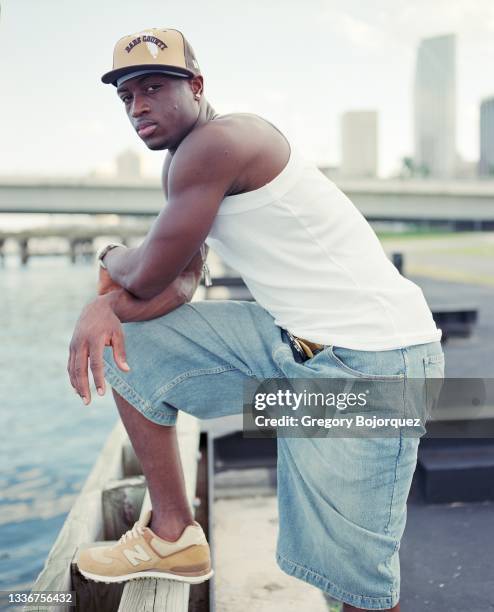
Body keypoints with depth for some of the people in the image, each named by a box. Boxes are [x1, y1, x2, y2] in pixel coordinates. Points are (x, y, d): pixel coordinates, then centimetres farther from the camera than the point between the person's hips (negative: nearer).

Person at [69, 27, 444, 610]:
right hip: (289, 337, 10)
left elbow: (146, 279, -13)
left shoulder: (215, 141, -17)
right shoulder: (184, 163, 13)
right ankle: (173, 535, 17)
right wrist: (104, 305, -10)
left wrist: (111, 259, 10)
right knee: (126, 342, 8)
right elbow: (178, 285, 9)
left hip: (370, 356, -9)